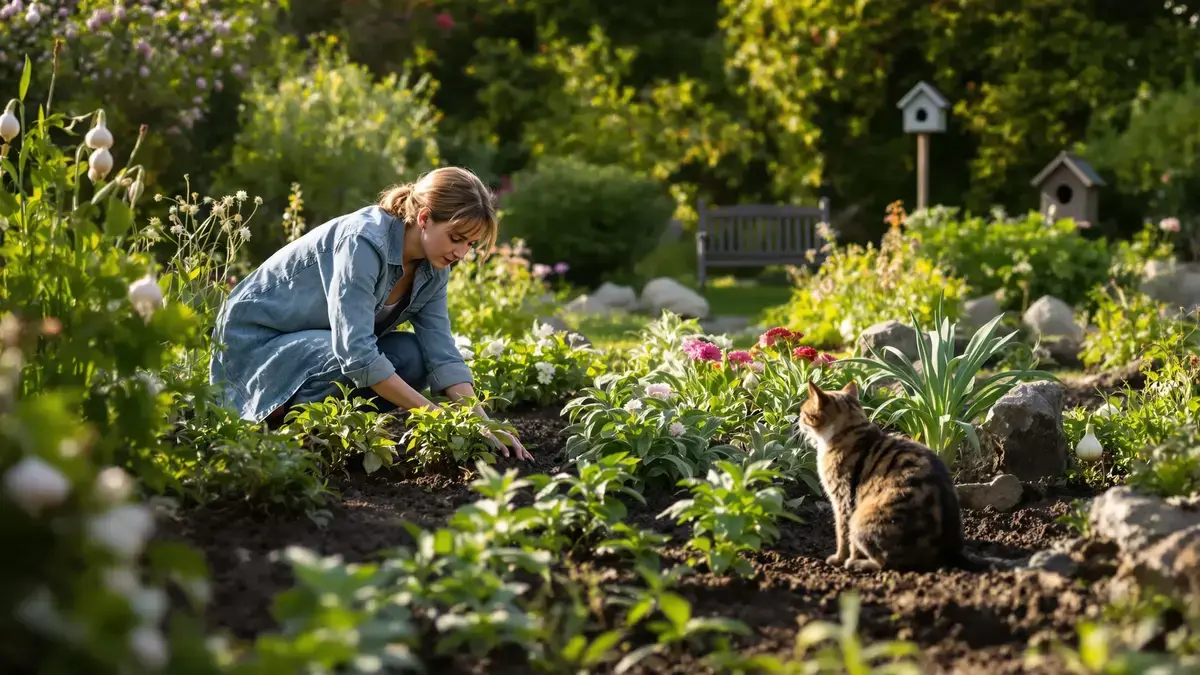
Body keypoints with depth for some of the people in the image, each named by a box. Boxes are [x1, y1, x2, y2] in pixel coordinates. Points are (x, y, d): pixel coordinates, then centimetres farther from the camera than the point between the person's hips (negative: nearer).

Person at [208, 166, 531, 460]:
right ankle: (277, 423, -11)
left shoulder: (432, 268, -5)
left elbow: (441, 353, -9)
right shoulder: (363, 242, -30)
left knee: (412, 357, -16)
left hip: (317, 337, 8)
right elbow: (356, 355, -36)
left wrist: (483, 423, -22)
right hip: (254, 338, -8)